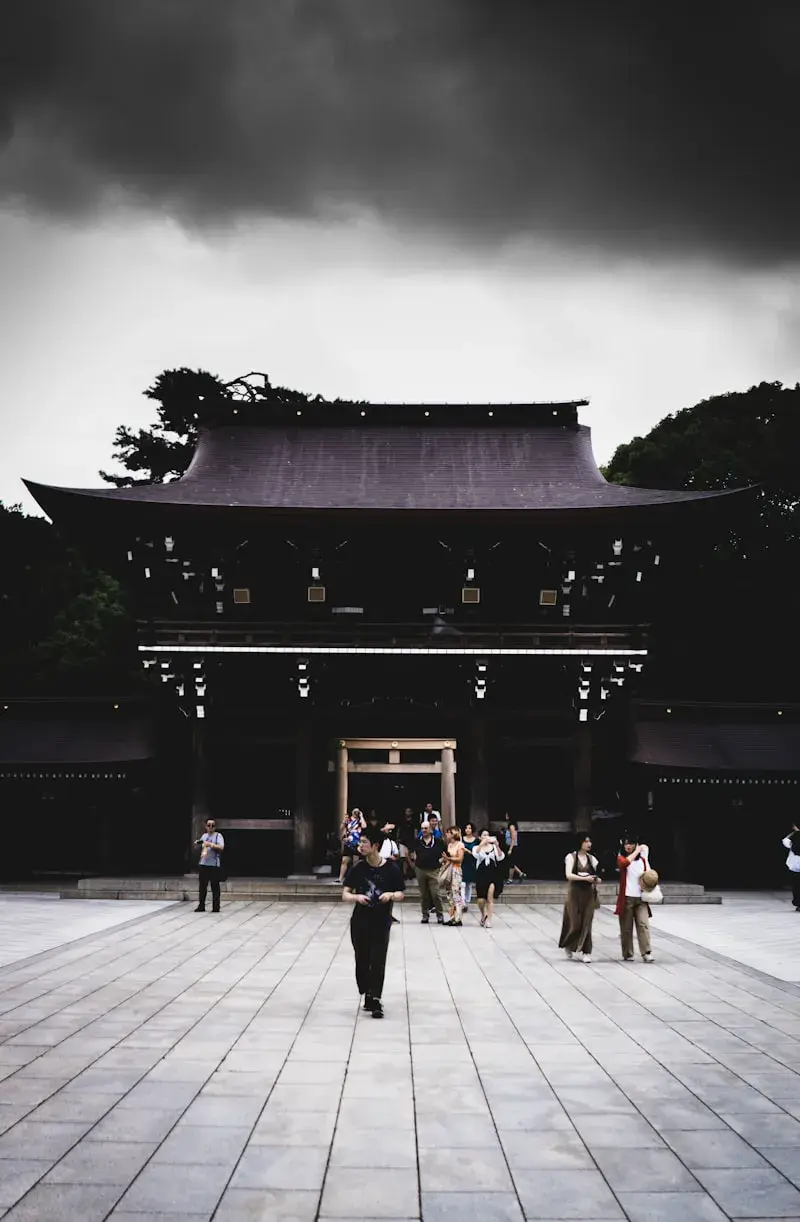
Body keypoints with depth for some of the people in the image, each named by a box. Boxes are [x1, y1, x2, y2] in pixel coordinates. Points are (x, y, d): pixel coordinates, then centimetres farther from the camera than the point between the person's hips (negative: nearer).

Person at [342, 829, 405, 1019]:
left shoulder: (391, 868, -6)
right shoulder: (357, 868, -2)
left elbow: (400, 895, 2)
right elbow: (345, 895, 1)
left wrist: (391, 895, -20)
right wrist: (357, 897, -20)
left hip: (381, 923, -2)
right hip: (360, 922, 2)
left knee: (378, 962, -6)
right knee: (362, 961, 9)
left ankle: (376, 1000, -2)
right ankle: (368, 995, 26)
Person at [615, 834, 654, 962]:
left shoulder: (642, 860, 12)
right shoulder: (621, 858, 1)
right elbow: (625, 863, -24)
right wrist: (637, 851, -18)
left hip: (641, 898, 2)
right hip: (626, 898, -2)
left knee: (643, 924, -10)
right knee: (626, 927, 3)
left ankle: (647, 953, -12)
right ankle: (627, 954, 12)